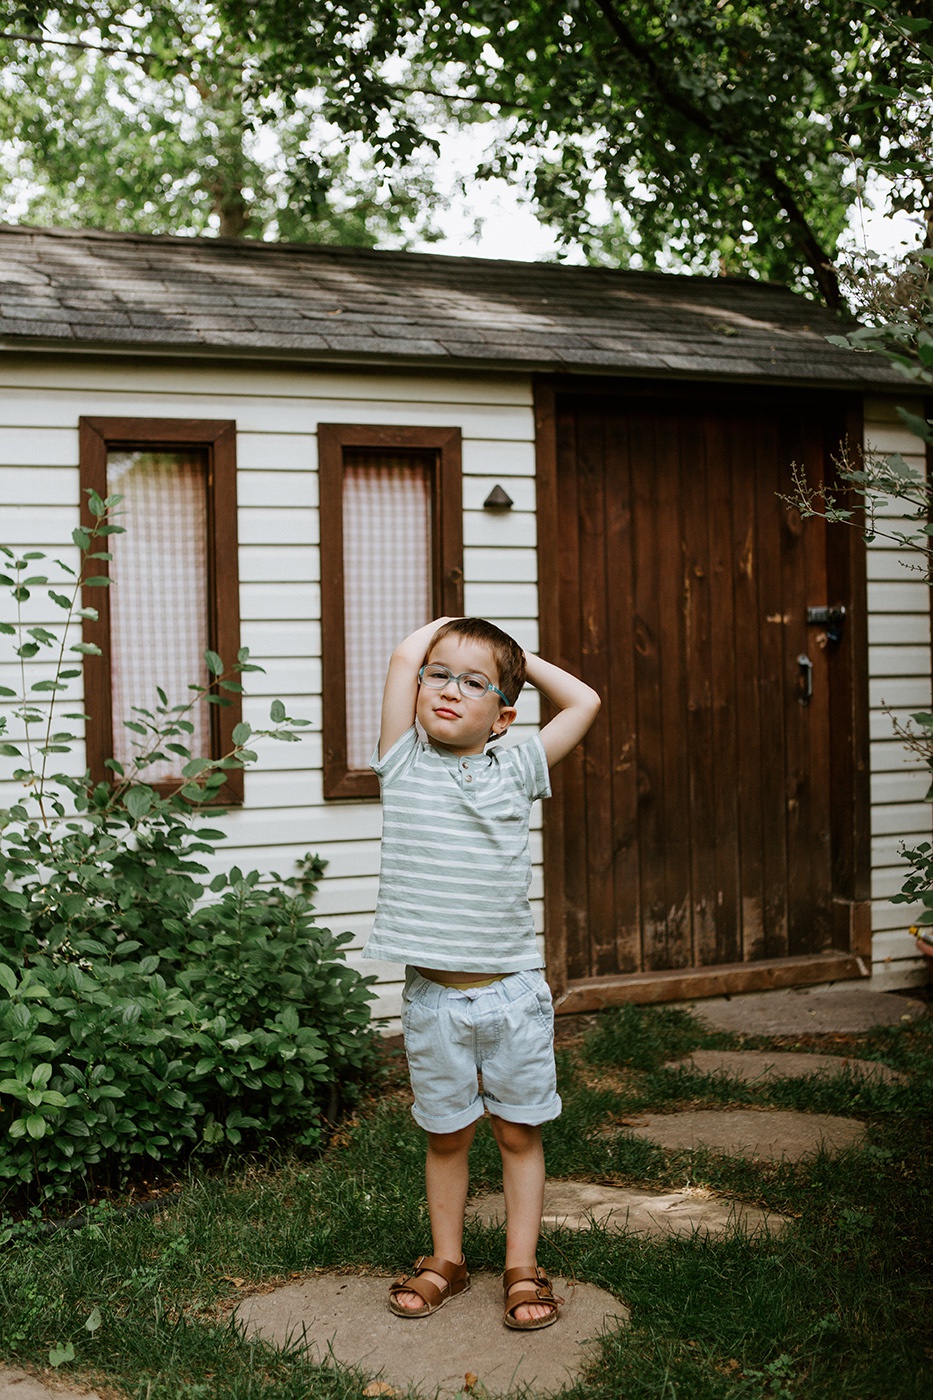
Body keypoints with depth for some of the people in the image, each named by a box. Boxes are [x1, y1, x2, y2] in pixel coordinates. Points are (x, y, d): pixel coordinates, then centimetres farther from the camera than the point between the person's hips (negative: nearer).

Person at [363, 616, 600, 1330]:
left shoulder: (515, 770, 3)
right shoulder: (405, 764, 0)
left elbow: (584, 701, 5)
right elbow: (404, 659, -10)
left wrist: (521, 658, 12)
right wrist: (445, 624, 7)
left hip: (512, 992, 1)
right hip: (433, 997, 0)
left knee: (519, 1131, 10)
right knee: (447, 1134, 13)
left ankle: (523, 1265, 22)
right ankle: (447, 1259, 30)